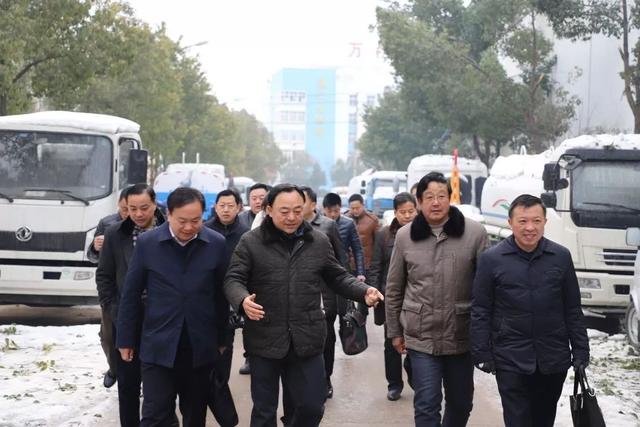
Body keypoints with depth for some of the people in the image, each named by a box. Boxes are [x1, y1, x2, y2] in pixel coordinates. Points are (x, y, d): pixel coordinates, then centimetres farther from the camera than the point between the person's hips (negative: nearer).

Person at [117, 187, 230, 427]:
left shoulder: (217, 244, -2)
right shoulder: (147, 243, -4)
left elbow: (222, 296, 5)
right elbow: (131, 295, 2)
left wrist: (223, 339, 8)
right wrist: (125, 339, 4)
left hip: (201, 347, 2)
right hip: (158, 346, -1)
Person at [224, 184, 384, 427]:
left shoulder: (319, 242, 6)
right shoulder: (251, 242, -3)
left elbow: (337, 277, 13)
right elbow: (233, 279, -6)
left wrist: (364, 291, -5)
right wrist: (243, 300, -28)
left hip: (307, 341, 2)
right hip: (265, 341, -2)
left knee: (312, 406, 7)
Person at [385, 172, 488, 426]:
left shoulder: (474, 233, -6)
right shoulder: (405, 237, 0)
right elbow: (394, 289, 8)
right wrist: (394, 332, 10)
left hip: (462, 335, 0)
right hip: (421, 336, 0)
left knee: (461, 403, 15)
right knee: (426, 405, -2)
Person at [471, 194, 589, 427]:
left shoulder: (561, 256, 1)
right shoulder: (491, 259, -5)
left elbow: (573, 309, 7)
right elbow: (480, 312, -1)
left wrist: (581, 352, 4)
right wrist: (482, 354, -5)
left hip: (554, 360, 3)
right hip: (511, 360, -2)